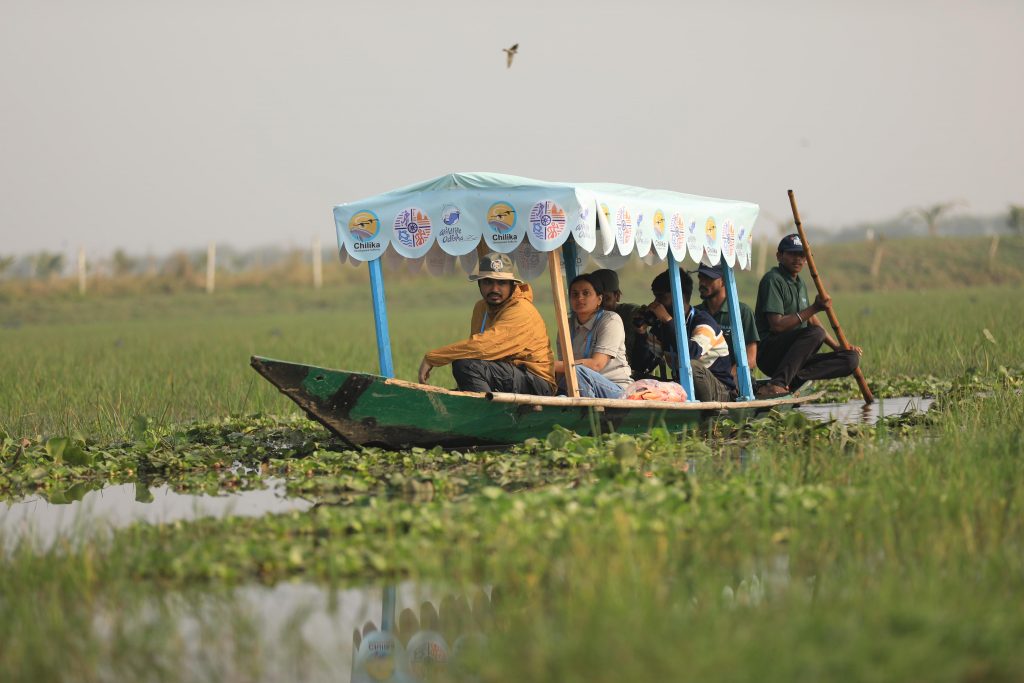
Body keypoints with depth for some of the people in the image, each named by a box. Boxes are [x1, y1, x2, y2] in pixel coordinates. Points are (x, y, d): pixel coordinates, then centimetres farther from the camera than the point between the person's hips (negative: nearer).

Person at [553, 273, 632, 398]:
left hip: (616, 389, -3)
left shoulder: (611, 320, -5)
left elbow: (596, 364, -18)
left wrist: (555, 365, -26)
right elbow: (564, 368, 4)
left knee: (577, 372, -32)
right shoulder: (567, 326, 13)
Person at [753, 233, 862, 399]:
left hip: (796, 357, 8)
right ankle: (777, 384, -40)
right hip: (769, 352, -8)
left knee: (851, 359, -8)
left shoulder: (800, 283, 20)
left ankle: (793, 379, -27)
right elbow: (777, 325, -20)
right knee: (815, 333, -33)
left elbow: (812, 321, 29)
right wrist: (814, 308, -21)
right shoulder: (773, 279, -9)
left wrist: (839, 347, 21)